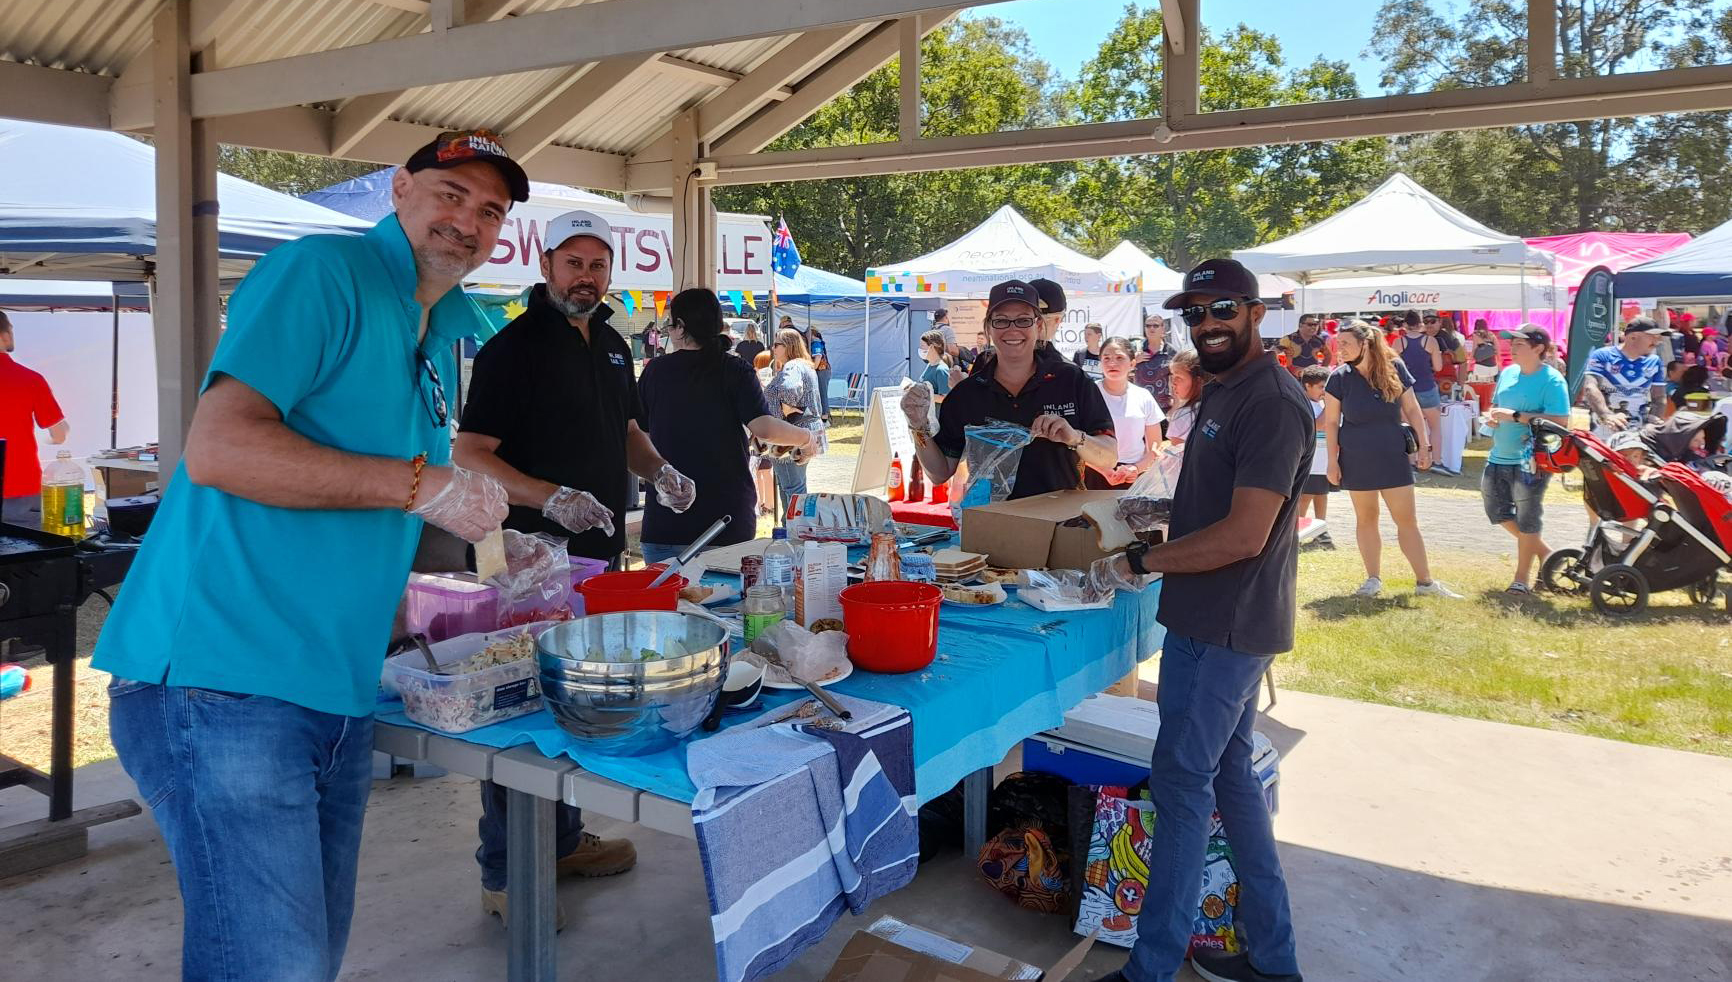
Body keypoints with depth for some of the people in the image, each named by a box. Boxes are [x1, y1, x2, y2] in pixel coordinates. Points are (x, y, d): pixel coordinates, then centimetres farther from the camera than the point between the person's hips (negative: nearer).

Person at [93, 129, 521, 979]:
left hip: (337, 694, 9)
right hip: (225, 683, -9)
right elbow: (218, 448, -21)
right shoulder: (322, 271, -9)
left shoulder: (447, 321, 19)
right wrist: (421, 484, -19)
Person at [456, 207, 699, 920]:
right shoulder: (513, 346, -11)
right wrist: (555, 499, -28)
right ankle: (504, 875, 12)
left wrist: (659, 471, 5)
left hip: (601, 552, 8)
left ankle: (564, 840, 33)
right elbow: (470, 455, -16)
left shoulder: (612, 345, 13)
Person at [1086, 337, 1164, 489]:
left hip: (1136, 478, 2)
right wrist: (1106, 472, -15)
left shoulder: (1143, 397, 6)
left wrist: (1136, 468, -9)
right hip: (1098, 476, -2)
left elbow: (1155, 449, 9)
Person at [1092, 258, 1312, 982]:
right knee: (1227, 772, 16)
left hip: (1229, 628, -10)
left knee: (1180, 780, -4)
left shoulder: (1272, 403, -19)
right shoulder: (1223, 391, 14)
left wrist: (1136, 562, -18)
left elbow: (1244, 535, -24)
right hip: (1208, 622, 10)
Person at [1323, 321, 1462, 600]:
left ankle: (1425, 581, 10)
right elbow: (1331, 422, -3)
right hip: (1356, 460, 0)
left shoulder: (1395, 368, -4)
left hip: (1393, 457, 0)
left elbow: (1412, 409, 4)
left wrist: (1424, 445, 0)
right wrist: (1332, 461, -6)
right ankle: (1374, 579, 20)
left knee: (1407, 519, 3)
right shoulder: (1340, 377, -6)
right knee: (1366, 519, 9)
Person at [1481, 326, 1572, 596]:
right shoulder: (1507, 373, 8)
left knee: (1526, 520, 3)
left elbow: (1560, 422, -22)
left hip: (1531, 461, -8)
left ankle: (1522, 579, 16)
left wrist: (1515, 416, -24)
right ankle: (1544, 552, 34)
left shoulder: (1552, 380, -14)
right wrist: (1492, 415, -1)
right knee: (1497, 512, 14)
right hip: (1499, 457, 8)